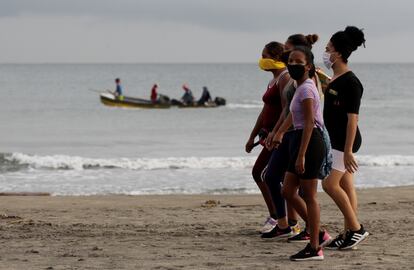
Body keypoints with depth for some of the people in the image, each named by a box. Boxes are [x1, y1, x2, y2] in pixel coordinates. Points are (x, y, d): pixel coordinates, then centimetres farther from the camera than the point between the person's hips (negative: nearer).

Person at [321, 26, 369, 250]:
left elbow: (352, 118, -20)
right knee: (345, 187, 10)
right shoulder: (334, 80, 12)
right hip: (334, 140, 10)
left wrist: (348, 151, -24)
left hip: (345, 141, -10)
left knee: (330, 184, -12)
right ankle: (349, 233, 13)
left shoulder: (350, 82, -17)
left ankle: (356, 228, -6)